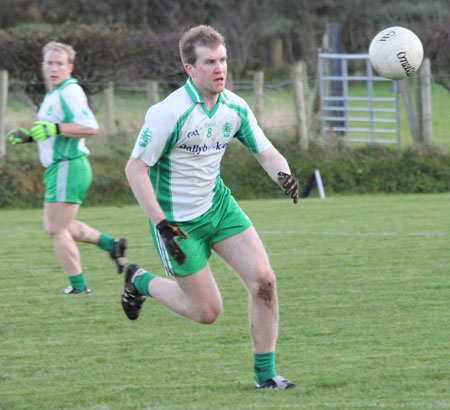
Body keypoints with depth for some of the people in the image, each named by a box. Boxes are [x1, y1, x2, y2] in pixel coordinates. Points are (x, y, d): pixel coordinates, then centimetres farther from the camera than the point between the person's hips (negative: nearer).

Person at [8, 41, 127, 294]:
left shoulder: (69, 92, -16)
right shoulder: (54, 94, 17)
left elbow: (90, 127, -26)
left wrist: (55, 128, -30)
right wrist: (29, 137, 15)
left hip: (68, 167, -10)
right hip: (60, 168, 10)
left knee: (56, 230, -6)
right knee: (58, 227, 19)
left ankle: (78, 285, 1)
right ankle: (111, 244, 21)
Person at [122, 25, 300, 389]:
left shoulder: (234, 108, -4)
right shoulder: (169, 113, -23)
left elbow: (266, 152, 5)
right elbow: (135, 169, -18)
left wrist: (284, 174, -20)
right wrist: (163, 225, -23)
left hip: (218, 205, 6)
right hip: (178, 219, -6)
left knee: (263, 281, -8)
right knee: (207, 311, 1)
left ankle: (265, 373, 6)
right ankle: (142, 281, 28)